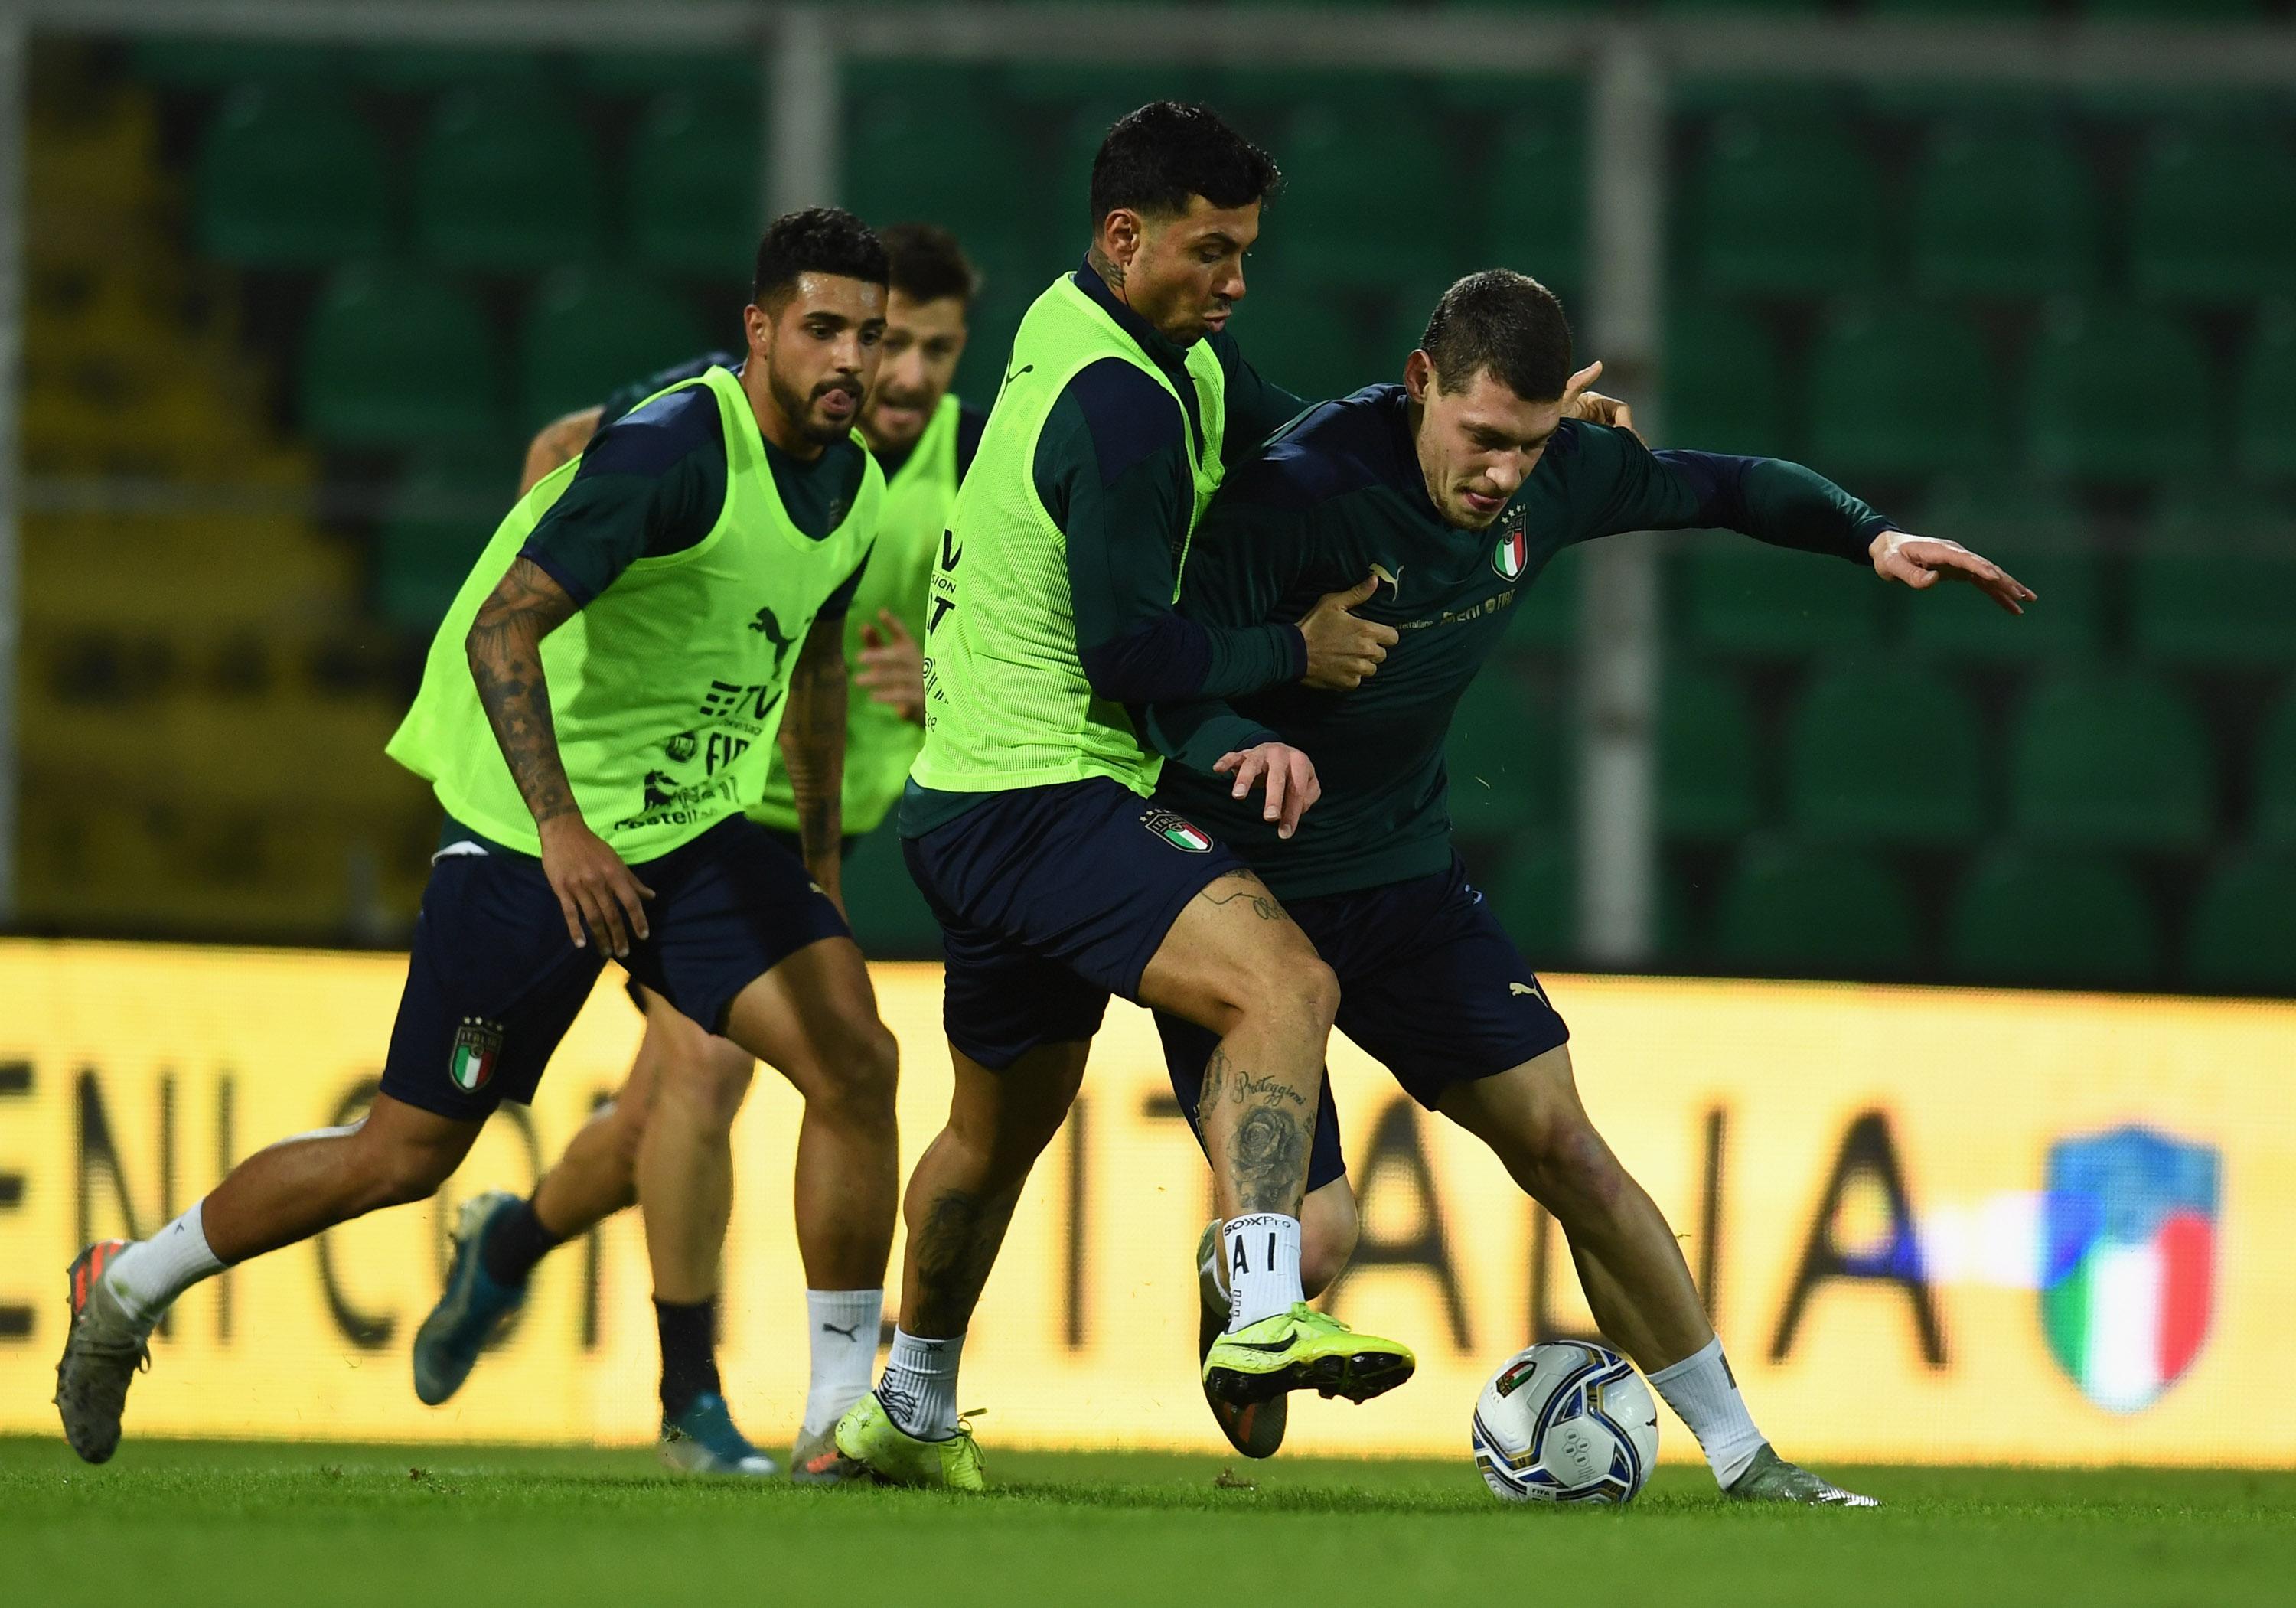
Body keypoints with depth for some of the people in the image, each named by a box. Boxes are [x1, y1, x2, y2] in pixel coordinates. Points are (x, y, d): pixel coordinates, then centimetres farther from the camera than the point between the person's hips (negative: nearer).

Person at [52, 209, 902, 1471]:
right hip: (530, 843, -7)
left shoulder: (852, 487, 4)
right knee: (407, 1153, 1)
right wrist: (560, 824, -38)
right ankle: (128, 1285, 23)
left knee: (855, 1061, -13)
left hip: (702, 837, 7)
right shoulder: (671, 453, -22)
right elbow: (499, 628, -27)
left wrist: (819, 857, 25)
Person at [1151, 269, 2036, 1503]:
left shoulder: (1555, 475, -6)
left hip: (1403, 872, 6)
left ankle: (1739, 1456, 10)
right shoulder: (1297, 496, -27)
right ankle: (1232, 1292, 24)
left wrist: (1872, 538, -1)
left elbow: (1719, 488, 12)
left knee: (1561, 1143, 0)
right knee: (1312, 1236, -15)